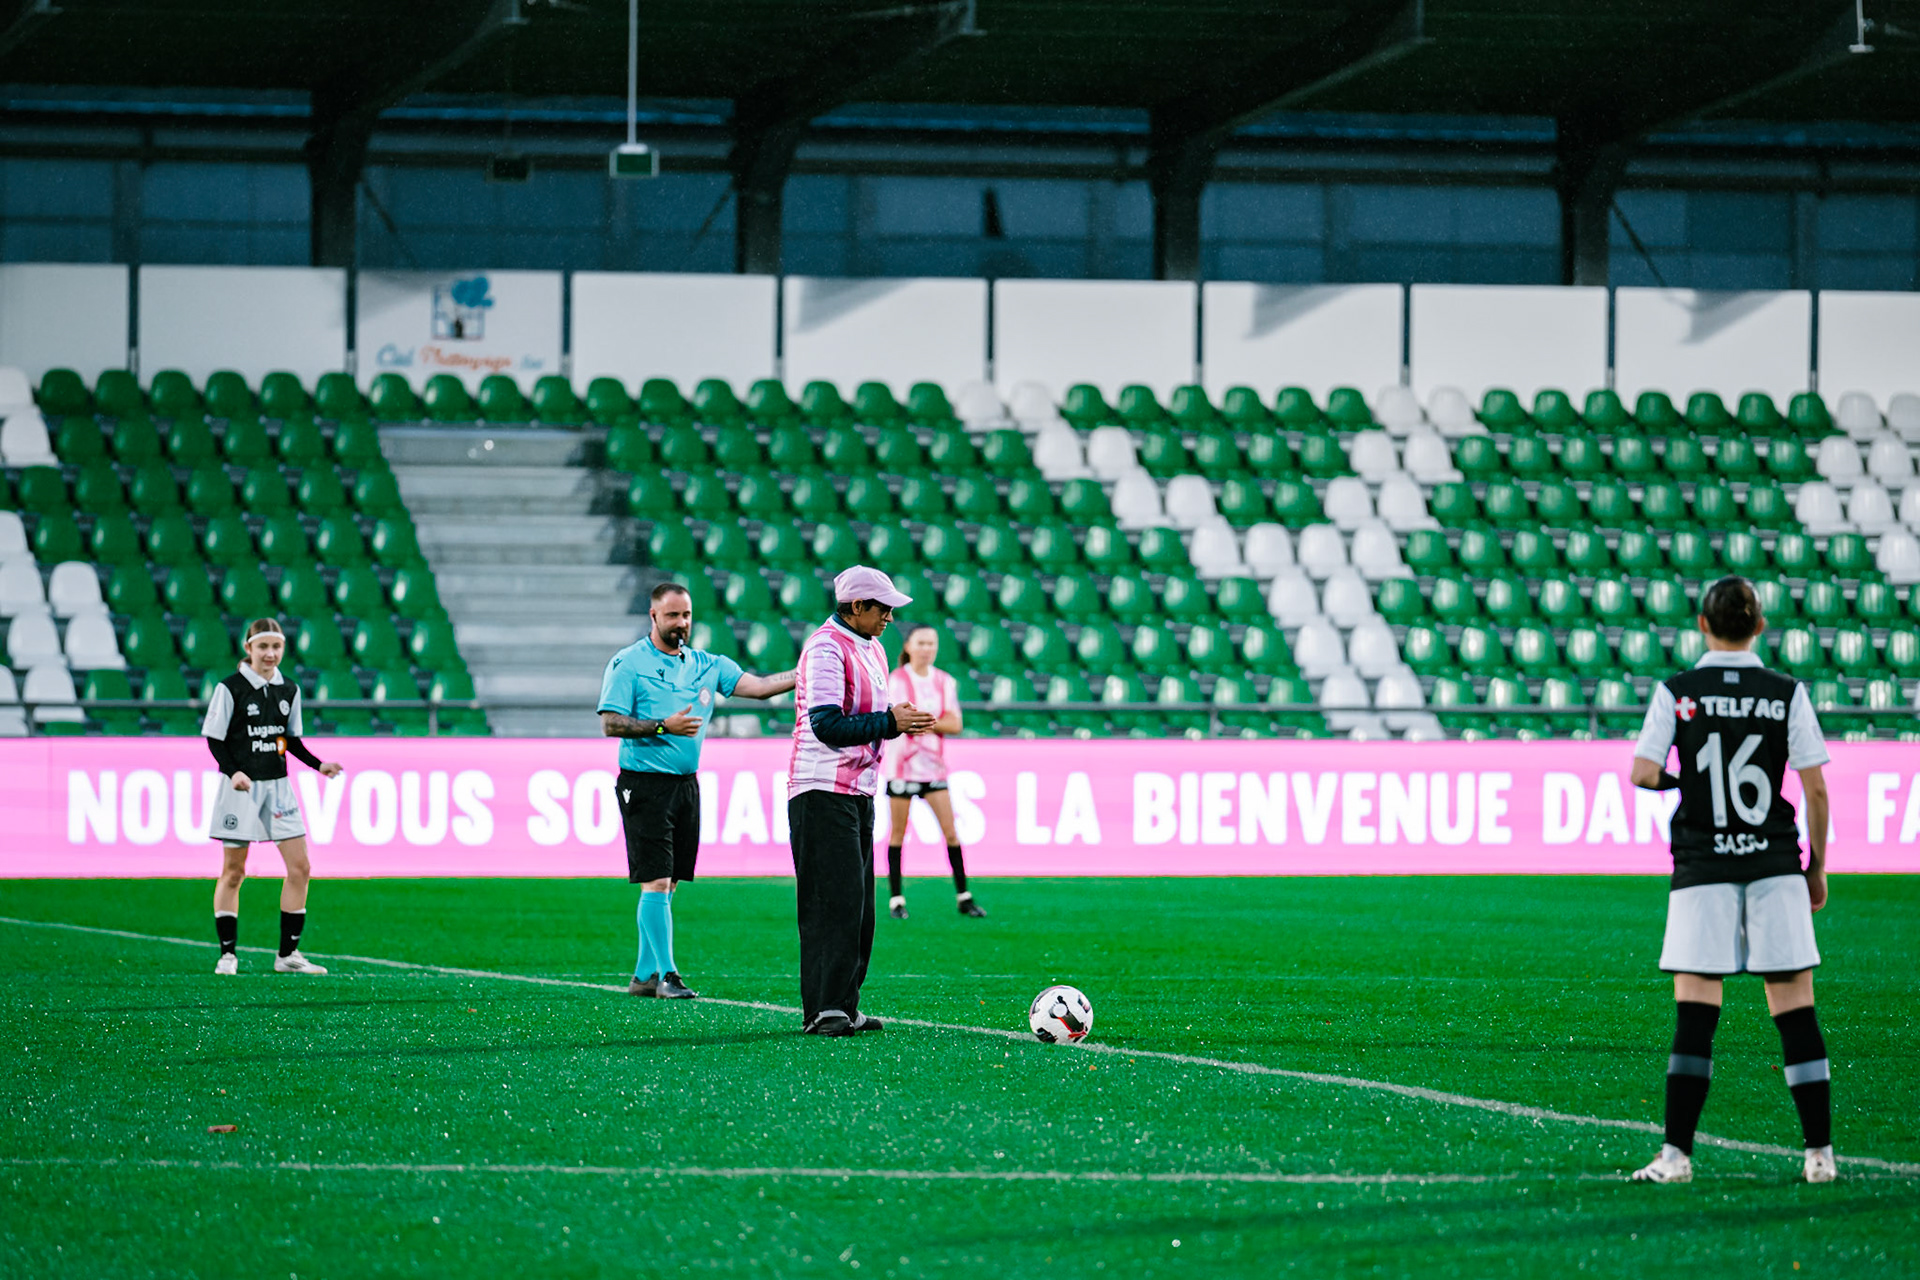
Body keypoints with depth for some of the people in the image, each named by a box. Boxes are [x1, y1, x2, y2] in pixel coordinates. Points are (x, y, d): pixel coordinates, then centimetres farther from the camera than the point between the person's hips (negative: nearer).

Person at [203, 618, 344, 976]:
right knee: (233, 872, 1)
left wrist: (318, 765, 4)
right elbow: (214, 739, -7)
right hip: (242, 787, -5)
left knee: (300, 868, -1)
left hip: (278, 785, 5)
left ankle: (288, 953, 7)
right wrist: (233, 771, -22)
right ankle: (228, 953, 10)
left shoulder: (289, 690, 7)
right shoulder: (230, 689, -8)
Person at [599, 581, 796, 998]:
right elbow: (610, 723, -9)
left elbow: (756, 685, 4)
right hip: (645, 784, -6)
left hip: (686, 784, 6)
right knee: (656, 881, -10)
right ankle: (666, 973, -9)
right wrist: (663, 726, -20)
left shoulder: (706, 664, 11)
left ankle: (644, 975, 14)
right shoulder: (628, 663, -4)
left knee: (667, 883, 8)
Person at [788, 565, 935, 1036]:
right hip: (823, 793, -10)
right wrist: (889, 722, -21)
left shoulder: (871, 649, 16)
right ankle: (823, 1010, -15)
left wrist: (898, 720, 3)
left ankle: (844, 1007, 13)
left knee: (858, 904, 9)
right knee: (834, 901, -14)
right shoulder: (825, 648, -14)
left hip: (859, 791, 10)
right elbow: (827, 725, -22)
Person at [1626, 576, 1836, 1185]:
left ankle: (1677, 1153, -5)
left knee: (1694, 1013, 0)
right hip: (1774, 864, 1)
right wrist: (1818, 866, 10)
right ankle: (1820, 1152, 4)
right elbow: (1815, 789, 0)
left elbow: (1643, 773, -6)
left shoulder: (1676, 693, -3)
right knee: (1795, 1011, 3)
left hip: (1703, 868, -1)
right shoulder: (1787, 694, 0)